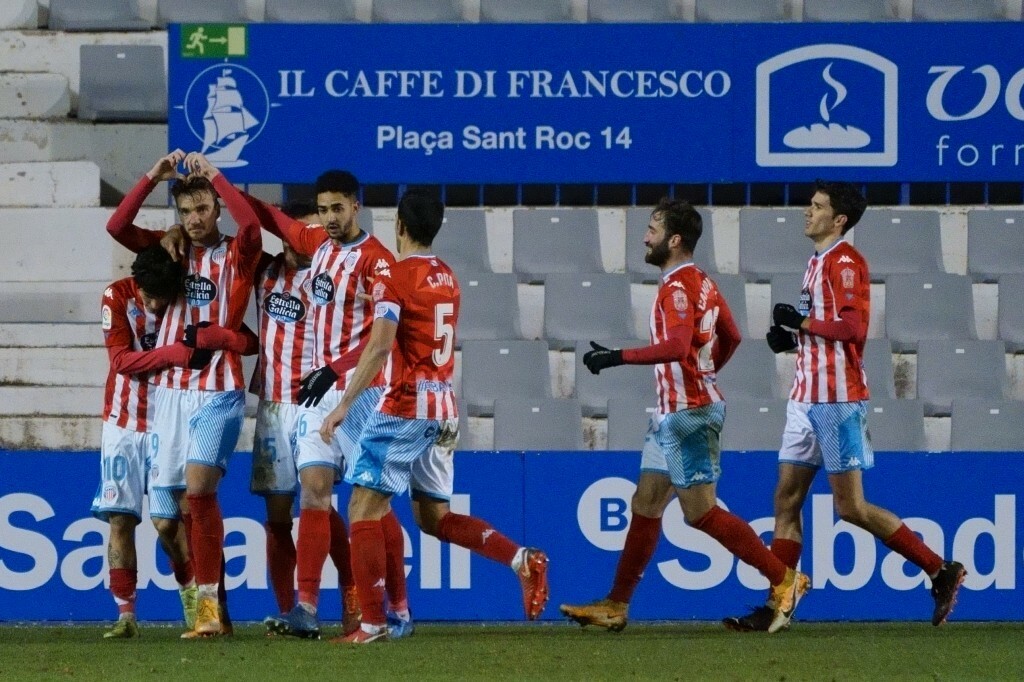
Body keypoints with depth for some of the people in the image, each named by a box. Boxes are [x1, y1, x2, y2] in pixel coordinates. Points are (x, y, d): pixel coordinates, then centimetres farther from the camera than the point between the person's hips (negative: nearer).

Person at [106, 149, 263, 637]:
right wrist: (152, 178, -6)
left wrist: (213, 176, -14)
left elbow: (251, 224, -19)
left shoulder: (235, 254, 3)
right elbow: (117, 227, 1)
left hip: (217, 391, -5)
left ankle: (208, 605, -19)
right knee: (182, 507, 3)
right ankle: (215, 610, 10)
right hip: (169, 390, 5)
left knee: (198, 487, -20)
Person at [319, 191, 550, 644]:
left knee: (364, 508, -5)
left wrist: (344, 405, -23)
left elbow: (379, 348, -21)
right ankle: (522, 560, 1)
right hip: (444, 411, 8)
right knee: (434, 517, 16)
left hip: (404, 408, -8)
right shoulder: (448, 278, 13)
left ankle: (373, 622, -12)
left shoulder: (393, 278, -11)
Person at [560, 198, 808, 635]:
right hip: (672, 413, 10)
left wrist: (616, 358, -28)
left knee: (700, 511, -7)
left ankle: (784, 580, -3)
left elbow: (677, 345, -31)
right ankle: (615, 607, 13)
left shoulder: (678, 286, -17)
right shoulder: (701, 283, 14)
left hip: (687, 413, -10)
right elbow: (730, 338, 23)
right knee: (645, 506, 10)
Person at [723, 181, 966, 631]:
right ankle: (775, 607, 5)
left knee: (850, 507, -7)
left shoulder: (845, 261, -12)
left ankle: (942, 572, 2)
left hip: (837, 398, -10)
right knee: (786, 500, 5)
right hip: (808, 396, 10)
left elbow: (854, 325, -22)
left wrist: (802, 321, -16)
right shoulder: (818, 263, 18)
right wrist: (793, 336, 10)